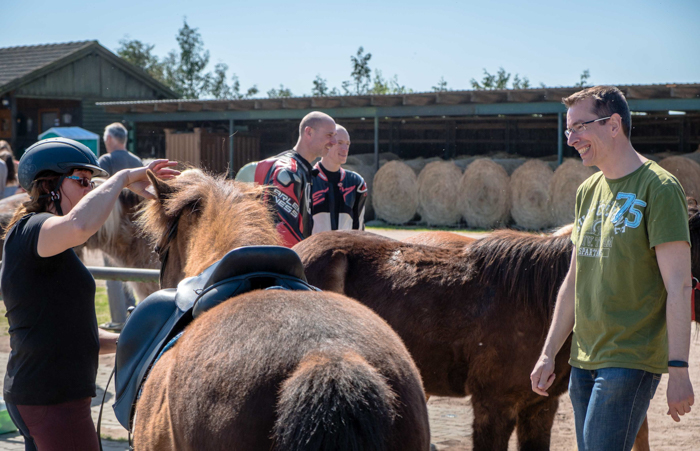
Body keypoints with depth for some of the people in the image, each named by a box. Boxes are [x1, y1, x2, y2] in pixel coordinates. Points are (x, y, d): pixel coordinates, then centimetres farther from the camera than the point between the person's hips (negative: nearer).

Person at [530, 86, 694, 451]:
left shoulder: (658, 188, -9)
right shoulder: (587, 192, 14)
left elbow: (678, 287, -13)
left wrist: (678, 370, -18)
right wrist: (549, 354, 16)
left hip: (631, 361, -7)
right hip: (583, 359, 7)